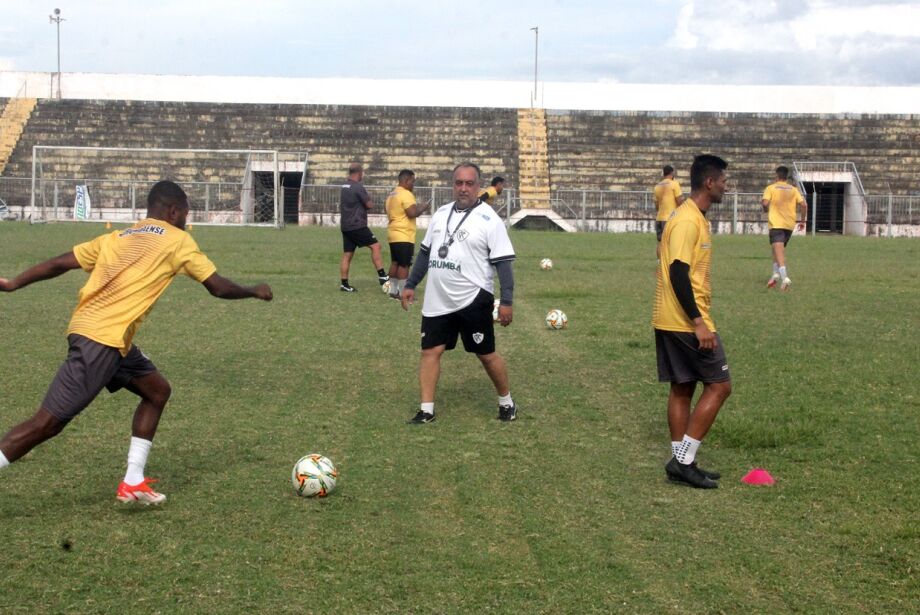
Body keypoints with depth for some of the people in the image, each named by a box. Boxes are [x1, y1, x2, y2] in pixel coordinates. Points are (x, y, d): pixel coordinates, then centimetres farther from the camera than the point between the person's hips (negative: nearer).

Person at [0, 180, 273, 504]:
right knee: (47, 424, -8)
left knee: (157, 390, 19)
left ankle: (133, 483, 19)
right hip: (102, 340, -9)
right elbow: (219, 287, 4)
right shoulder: (177, 240, 2)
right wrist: (255, 291, 20)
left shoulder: (116, 237, 19)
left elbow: (59, 263, 11)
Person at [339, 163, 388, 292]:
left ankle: (344, 284, 9)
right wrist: (369, 200, 10)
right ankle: (382, 276, -10)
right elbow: (370, 205, -12)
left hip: (345, 226, 9)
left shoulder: (344, 186, 13)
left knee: (347, 254, 9)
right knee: (375, 246, -5)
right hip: (357, 226, -9)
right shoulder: (358, 187, -14)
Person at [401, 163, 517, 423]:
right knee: (430, 351, 4)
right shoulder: (441, 213, 9)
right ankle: (426, 410, 12)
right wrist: (411, 285, 17)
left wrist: (507, 301, -17)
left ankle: (507, 403, 24)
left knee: (486, 354, 4)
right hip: (437, 301, 5)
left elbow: (503, 263, -12)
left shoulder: (488, 219, -10)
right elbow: (425, 252, 18)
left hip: (473, 300, -5)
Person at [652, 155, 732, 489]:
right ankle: (683, 460, -3)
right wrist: (698, 323, -25)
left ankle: (681, 462, 16)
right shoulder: (688, 221, -17)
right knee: (719, 385, -3)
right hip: (687, 321, -10)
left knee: (682, 387, 12)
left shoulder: (692, 217, 15)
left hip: (671, 321, 10)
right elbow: (678, 273, -24)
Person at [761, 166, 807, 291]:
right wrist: (803, 221, 13)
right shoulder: (793, 189, 11)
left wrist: (765, 208, 10)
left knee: (778, 250, -15)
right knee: (779, 249, 24)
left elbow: (765, 203, -13)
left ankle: (785, 277, -31)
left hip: (776, 223, -5)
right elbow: (803, 205, 3)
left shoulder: (771, 188, 0)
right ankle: (776, 273, 16)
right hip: (790, 224, 5)